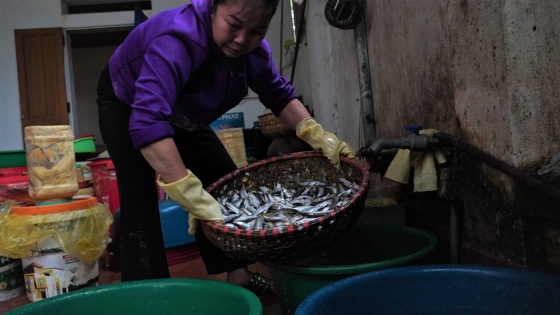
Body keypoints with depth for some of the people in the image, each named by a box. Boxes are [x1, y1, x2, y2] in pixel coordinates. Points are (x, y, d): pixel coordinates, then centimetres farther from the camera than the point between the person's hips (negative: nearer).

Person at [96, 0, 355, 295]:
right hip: (127, 108, -6)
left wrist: (317, 136, -21)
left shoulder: (253, 48, -20)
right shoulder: (180, 40, -43)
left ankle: (236, 275, 13)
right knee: (141, 204, -18)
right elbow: (147, 121, -54)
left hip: (177, 113, 7)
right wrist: (192, 196, -60)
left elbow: (279, 94, -5)